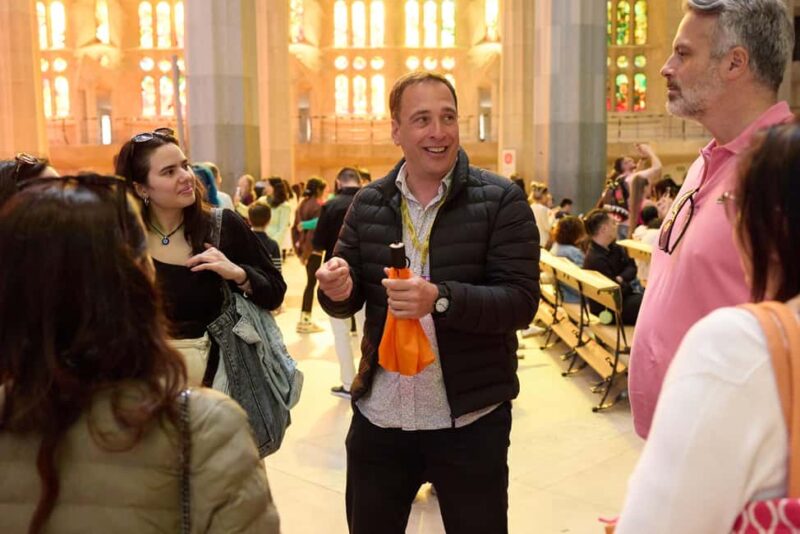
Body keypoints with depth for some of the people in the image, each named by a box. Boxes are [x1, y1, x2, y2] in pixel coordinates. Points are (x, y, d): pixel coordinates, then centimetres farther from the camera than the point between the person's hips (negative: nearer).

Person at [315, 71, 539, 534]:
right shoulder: (369, 203, 2)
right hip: (378, 416, 4)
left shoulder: (501, 200, -10)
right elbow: (349, 302, 6)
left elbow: (521, 301, -16)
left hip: (470, 420, -3)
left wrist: (440, 299, -31)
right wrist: (338, 289, -17)